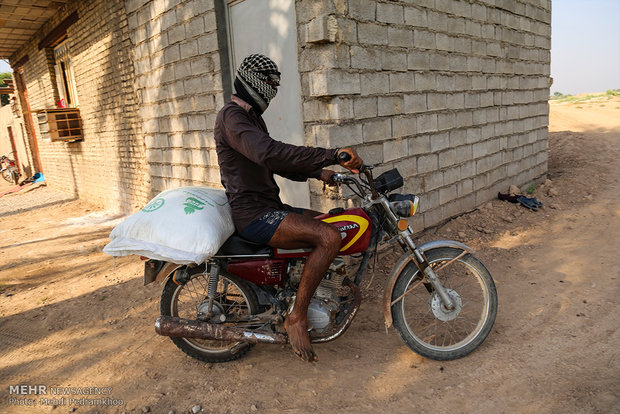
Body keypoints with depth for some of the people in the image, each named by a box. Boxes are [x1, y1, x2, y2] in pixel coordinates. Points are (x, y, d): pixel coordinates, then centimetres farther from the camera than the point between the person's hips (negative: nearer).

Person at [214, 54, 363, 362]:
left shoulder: (252, 117, 21)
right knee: (329, 238, -25)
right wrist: (331, 155, -36)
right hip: (253, 215, -10)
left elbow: (276, 162, 25)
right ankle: (297, 317, -15)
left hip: (270, 208, 10)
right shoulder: (232, 116, -13)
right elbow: (268, 153, -33)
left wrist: (318, 173, 10)